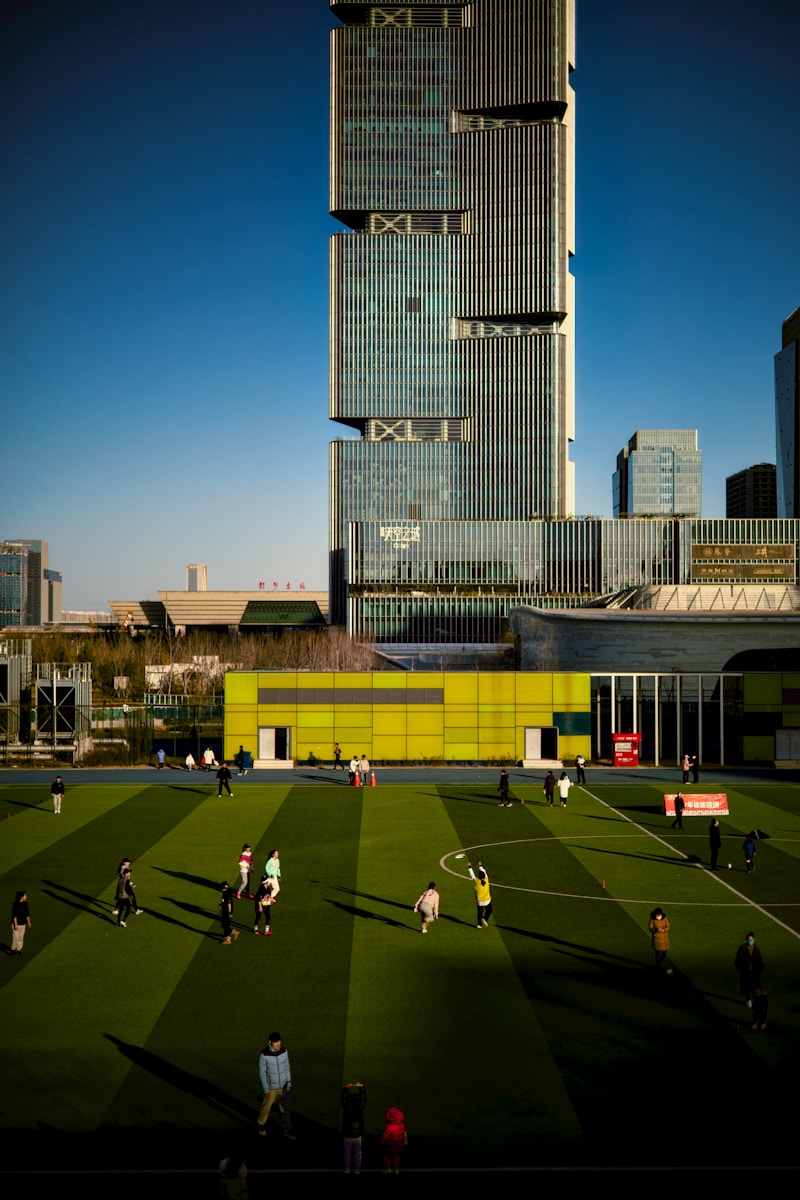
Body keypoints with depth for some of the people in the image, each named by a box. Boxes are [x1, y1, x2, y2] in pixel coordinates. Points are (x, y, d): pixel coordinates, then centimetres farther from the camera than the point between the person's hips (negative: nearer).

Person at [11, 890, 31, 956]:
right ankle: (13, 949, 15)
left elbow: (27, 913, 10)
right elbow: (14, 915, -17)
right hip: (16, 923, -6)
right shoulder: (15, 904, -17)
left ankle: (19, 950, 19)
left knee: (21, 937, 9)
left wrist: (28, 922, 12)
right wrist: (16, 924, -18)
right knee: (16, 937, -2)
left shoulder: (25, 903, 1)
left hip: (23, 923, 6)